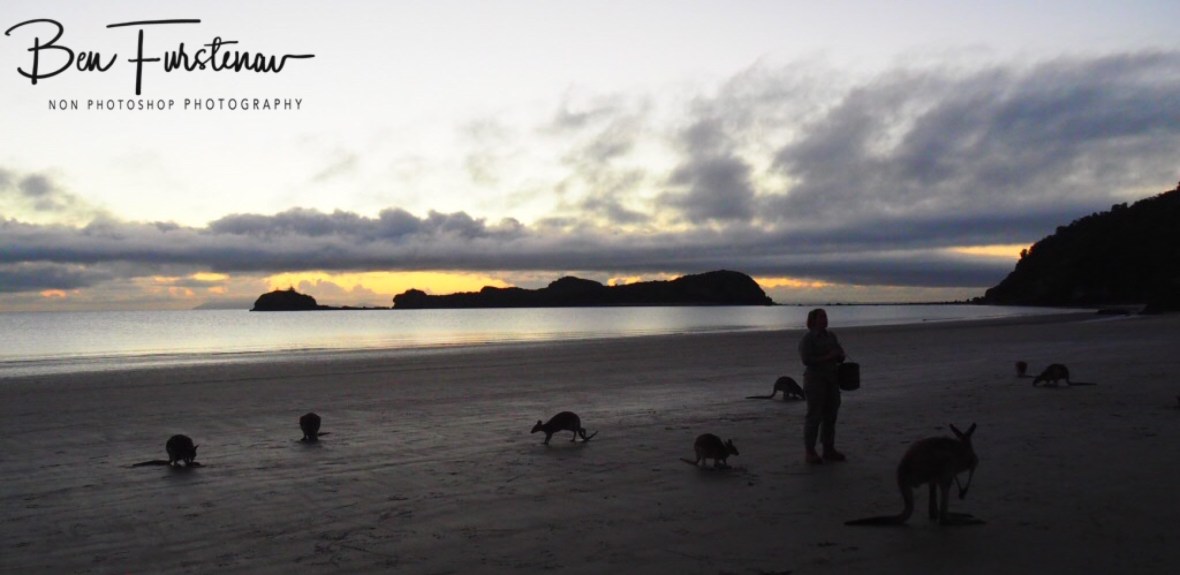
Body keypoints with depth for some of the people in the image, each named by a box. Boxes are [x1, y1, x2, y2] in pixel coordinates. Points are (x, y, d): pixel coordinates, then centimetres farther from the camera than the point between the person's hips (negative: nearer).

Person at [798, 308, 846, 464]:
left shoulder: (831, 336, 14)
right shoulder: (807, 338, -8)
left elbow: (841, 354, 15)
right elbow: (806, 359, -18)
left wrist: (838, 355, -8)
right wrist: (826, 358, -20)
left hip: (832, 380, 7)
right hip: (815, 380, -7)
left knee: (830, 416, 10)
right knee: (814, 416, -4)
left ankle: (829, 449, 20)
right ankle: (810, 452, 2)